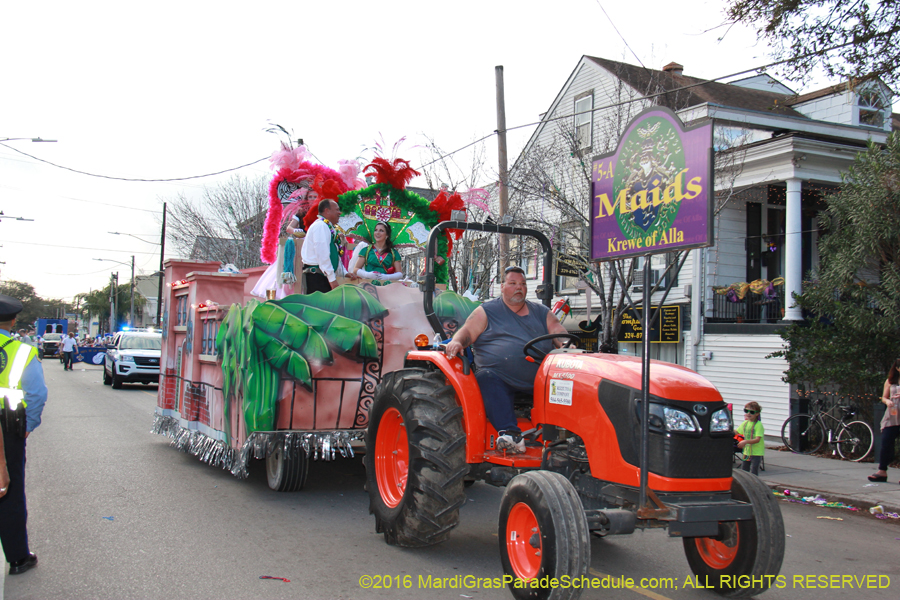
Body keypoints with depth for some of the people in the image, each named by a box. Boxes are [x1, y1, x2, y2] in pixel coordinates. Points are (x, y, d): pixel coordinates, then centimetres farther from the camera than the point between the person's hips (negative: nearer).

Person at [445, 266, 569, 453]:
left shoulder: (541, 312, 24)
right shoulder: (487, 311, 16)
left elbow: (560, 335, 14)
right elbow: (467, 332, 7)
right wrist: (456, 342, -17)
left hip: (539, 379, 2)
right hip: (500, 376, -2)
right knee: (487, 378, -34)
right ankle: (510, 433, -43)